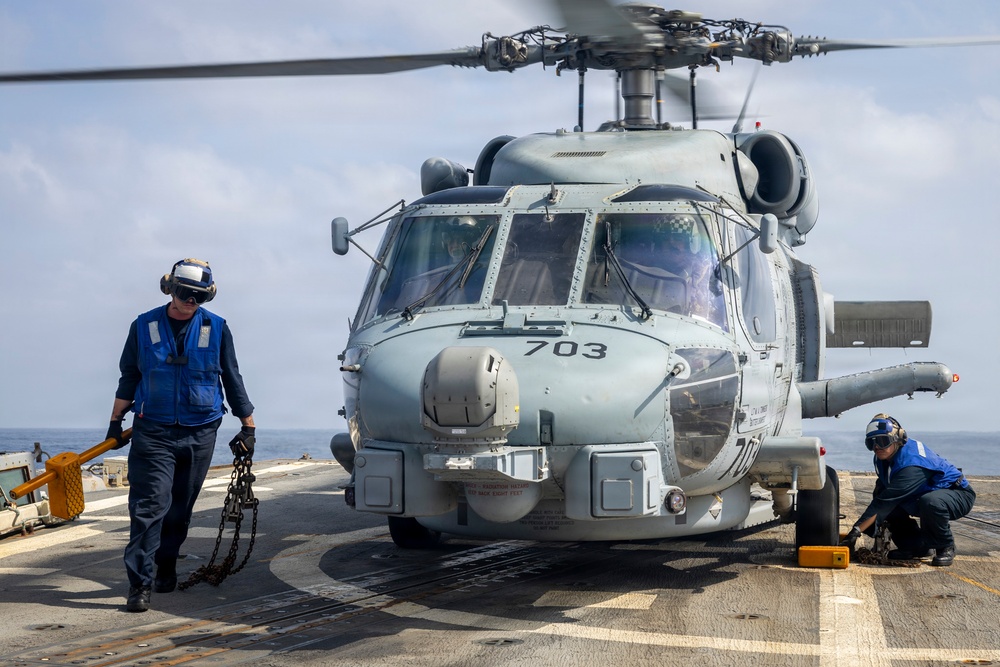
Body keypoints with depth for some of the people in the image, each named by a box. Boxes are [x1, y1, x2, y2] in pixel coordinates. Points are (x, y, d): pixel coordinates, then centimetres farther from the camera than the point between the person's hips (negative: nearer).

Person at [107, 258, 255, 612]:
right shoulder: (144, 326, 3)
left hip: (199, 434, 2)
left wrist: (248, 427, 11)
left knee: (180, 508, 9)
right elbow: (129, 377, 12)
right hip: (153, 431, -1)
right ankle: (139, 583, -13)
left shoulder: (216, 328, 4)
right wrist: (115, 422, 12)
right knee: (149, 504, -11)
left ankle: (166, 568, 26)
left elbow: (232, 380, 11)